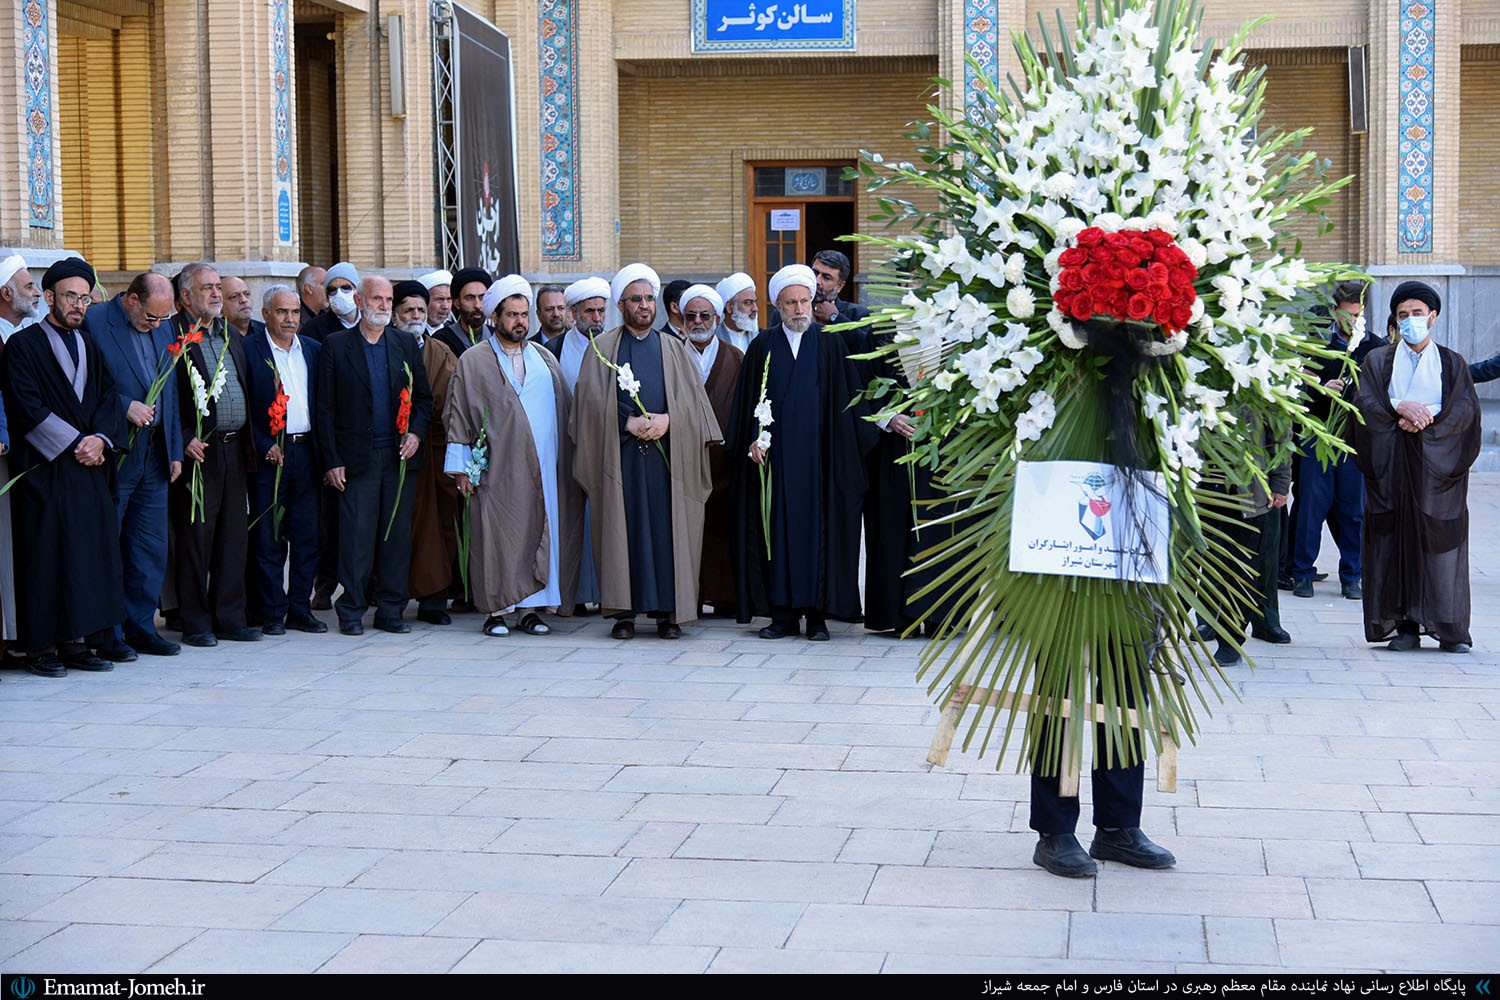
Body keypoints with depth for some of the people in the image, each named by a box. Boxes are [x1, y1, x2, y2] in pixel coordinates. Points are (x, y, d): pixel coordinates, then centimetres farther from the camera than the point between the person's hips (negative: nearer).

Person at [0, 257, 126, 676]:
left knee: (91, 552, 2)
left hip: (90, 467, 6)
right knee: (45, 557, -5)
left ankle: (75, 642, 8)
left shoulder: (91, 346, 17)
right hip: (45, 469, -5)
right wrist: (74, 444, -13)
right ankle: (41, 647, 0)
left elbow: (108, 397, 10)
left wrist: (100, 438, -9)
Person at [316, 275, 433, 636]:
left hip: (400, 456, 3)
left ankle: (390, 610, 12)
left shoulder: (406, 344, 11)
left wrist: (416, 432, -3)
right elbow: (325, 409, 1)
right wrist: (332, 461, -5)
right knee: (356, 536, -3)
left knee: (398, 535, 4)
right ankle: (351, 612, 6)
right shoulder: (336, 346, 2)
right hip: (357, 457, -3)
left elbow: (424, 396, 16)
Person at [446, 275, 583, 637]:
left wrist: (568, 462, 9)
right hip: (498, 470, -3)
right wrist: (461, 467, -4)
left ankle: (530, 610, 8)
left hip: (542, 469, 3)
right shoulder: (473, 362, 6)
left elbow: (564, 410, 17)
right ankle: (496, 611, 2)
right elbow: (459, 417, 3)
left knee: (540, 535, 1)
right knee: (497, 538, -4)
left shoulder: (545, 359, 16)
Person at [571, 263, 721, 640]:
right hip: (620, 453, -1)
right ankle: (623, 611, 0)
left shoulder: (674, 349, 15)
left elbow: (693, 398, 6)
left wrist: (667, 420, -12)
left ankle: (667, 611, 1)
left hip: (665, 451, 1)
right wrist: (630, 422, -12)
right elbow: (593, 399, 0)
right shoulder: (603, 348, 11)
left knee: (667, 528, -3)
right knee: (622, 528, -4)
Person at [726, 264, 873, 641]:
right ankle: (784, 613, 6)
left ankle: (817, 613, 5)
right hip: (775, 453, 1)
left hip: (818, 455, -1)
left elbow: (846, 399, 4)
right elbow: (747, 401, 8)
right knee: (778, 528, 1)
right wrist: (753, 439, -5)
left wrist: (847, 449, -3)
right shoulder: (762, 347, 9)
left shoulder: (830, 344, 5)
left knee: (819, 527, -1)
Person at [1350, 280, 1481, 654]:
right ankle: (1405, 626, -1)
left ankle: (1449, 628, -2)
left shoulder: (1452, 364, 13)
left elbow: (1466, 409, -1)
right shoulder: (1378, 361, 13)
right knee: (1397, 539, -4)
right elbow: (1364, 404, -1)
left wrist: (1425, 420, -15)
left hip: (1438, 464, 0)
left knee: (1440, 539, -4)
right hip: (1392, 464, 0)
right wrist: (1401, 409, -16)